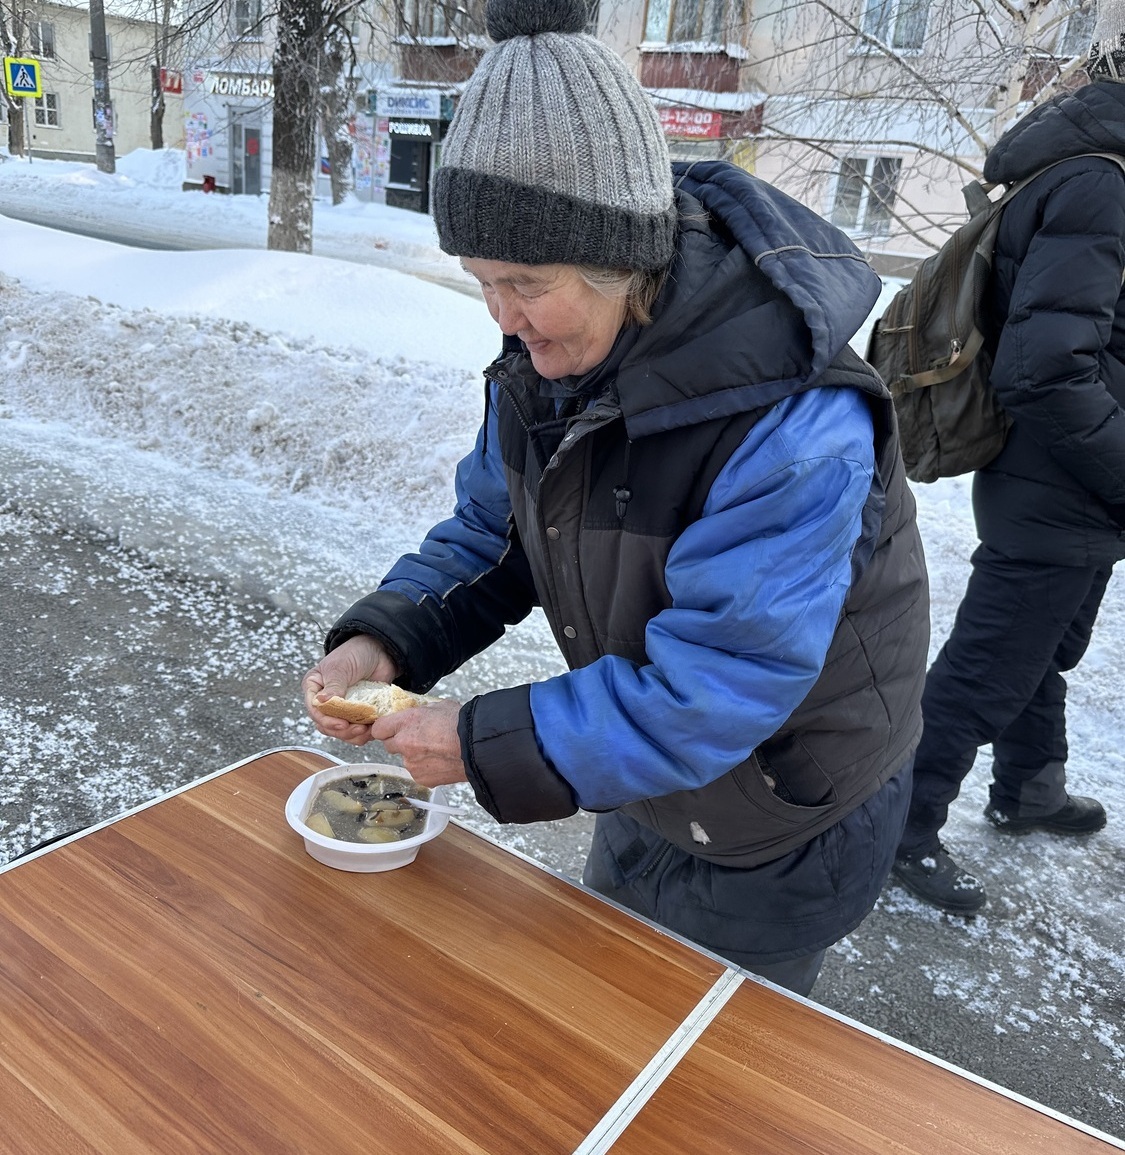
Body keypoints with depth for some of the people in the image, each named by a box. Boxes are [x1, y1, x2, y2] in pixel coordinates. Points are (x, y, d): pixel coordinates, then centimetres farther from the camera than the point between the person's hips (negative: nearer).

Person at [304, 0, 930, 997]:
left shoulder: (794, 428, -36)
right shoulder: (548, 357, -11)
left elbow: (714, 693, -35)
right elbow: (489, 534, 0)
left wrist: (485, 746, -31)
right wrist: (384, 641, -17)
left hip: (781, 836, -6)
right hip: (646, 794, 7)